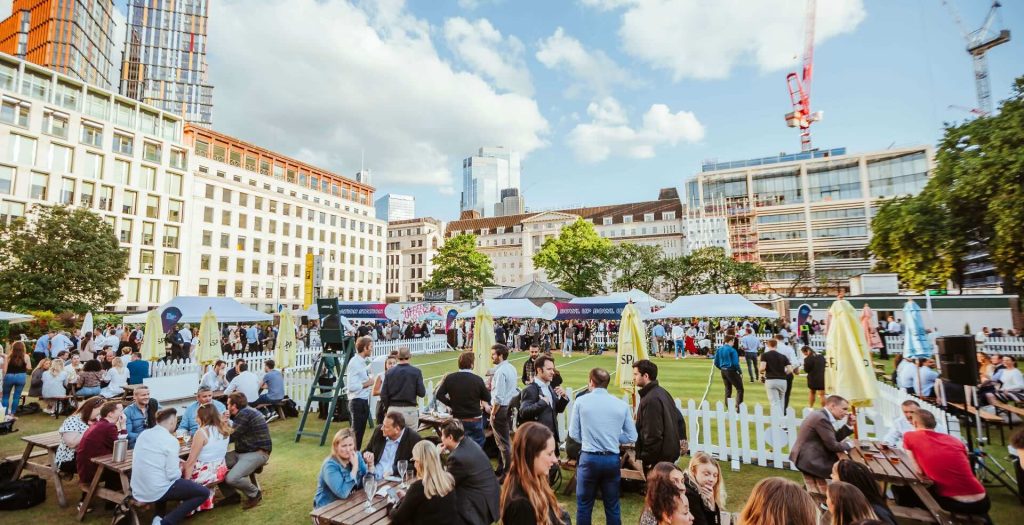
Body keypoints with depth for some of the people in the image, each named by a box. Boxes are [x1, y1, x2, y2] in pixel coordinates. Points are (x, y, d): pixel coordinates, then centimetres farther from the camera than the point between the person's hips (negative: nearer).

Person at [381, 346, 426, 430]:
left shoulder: (390, 372, -2)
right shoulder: (416, 372, -8)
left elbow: (383, 395, 1)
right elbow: (422, 393, -7)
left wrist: (387, 408, 17)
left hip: (393, 410, 2)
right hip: (410, 410, -2)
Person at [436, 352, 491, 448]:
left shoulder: (450, 378, -9)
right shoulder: (478, 379, -16)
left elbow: (439, 395, -5)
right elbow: (487, 399, -5)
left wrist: (452, 404, 4)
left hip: (457, 419, 3)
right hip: (475, 420, -3)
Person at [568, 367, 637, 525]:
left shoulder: (581, 401, -7)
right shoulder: (622, 404, -3)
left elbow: (573, 433, -2)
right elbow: (632, 436, 2)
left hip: (589, 458, -2)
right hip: (612, 459, 2)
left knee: (584, 504, 13)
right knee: (612, 505, 17)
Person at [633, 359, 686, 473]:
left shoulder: (650, 400, -24)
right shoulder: (662, 392, 7)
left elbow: (653, 434, -25)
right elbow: (678, 417, 17)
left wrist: (647, 459, -18)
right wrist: (681, 437, 21)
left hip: (659, 456, -10)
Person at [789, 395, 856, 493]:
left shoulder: (820, 415, 14)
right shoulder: (822, 419, -20)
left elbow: (835, 438, 17)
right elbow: (832, 445, -18)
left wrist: (848, 425, 11)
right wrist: (849, 444, 0)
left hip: (807, 457, 11)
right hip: (810, 460, -11)